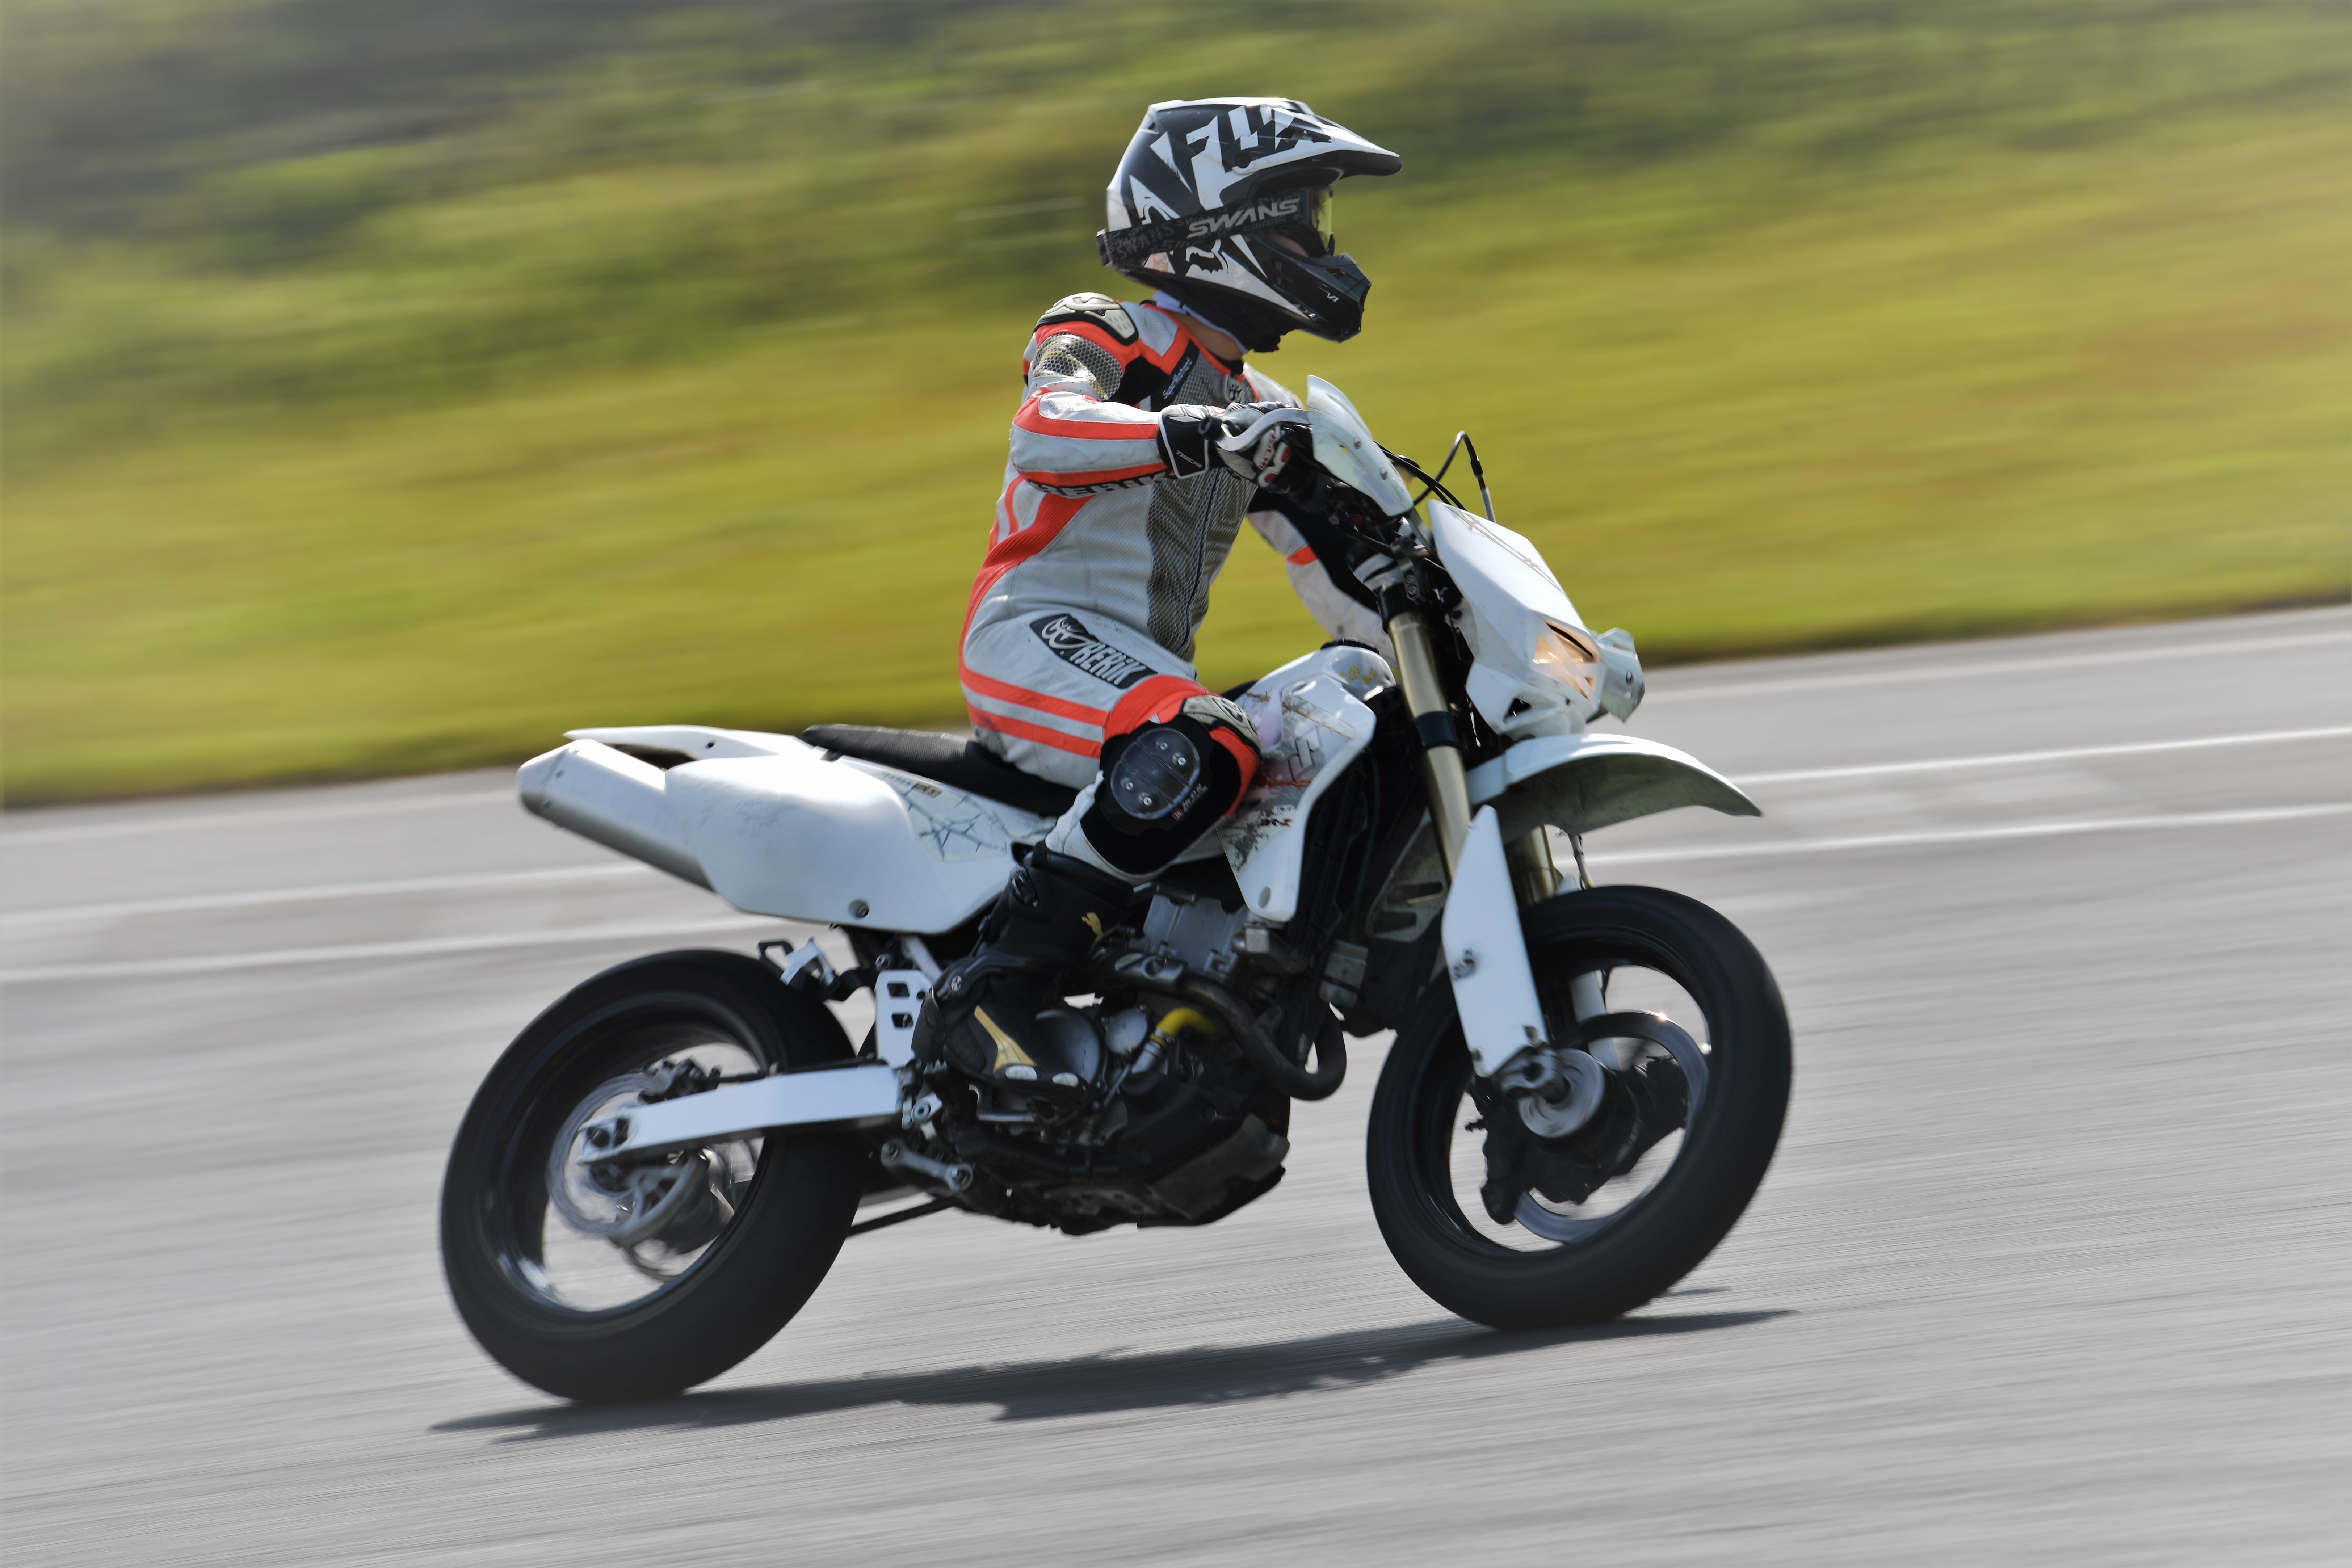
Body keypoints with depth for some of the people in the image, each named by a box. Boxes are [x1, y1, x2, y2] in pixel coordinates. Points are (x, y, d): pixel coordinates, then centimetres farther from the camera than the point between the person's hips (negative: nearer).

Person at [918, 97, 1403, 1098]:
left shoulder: (1259, 411, 22)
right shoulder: (1106, 339, -2)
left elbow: (1341, 582, 23)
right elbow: (1045, 432, -26)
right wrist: (1186, 436, -41)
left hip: (1149, 669, 9)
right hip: (1036, 640, -9)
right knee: (1195, 755, -36)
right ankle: (989, 996, -36)